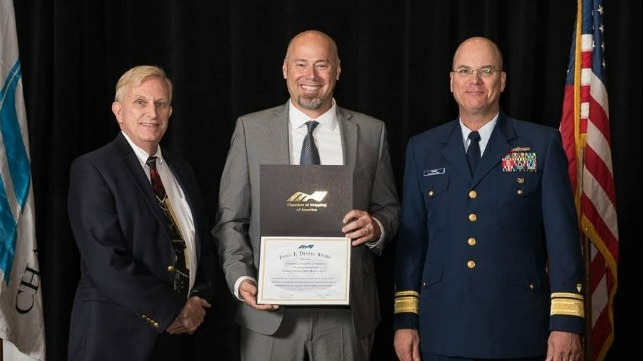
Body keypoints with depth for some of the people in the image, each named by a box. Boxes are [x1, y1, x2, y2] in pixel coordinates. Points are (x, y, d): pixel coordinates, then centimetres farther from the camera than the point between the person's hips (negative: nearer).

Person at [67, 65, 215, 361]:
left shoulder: (181, 171, 12)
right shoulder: (92, 169, -9)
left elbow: (205, 245, 15)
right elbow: (107, 262, -17)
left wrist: (199, 299, -3)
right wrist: (171, 311, -15)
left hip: (177, 334, 6)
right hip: (117, 336, -6)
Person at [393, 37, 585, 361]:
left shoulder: (542, 144, 2)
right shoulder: (422, 149, 9)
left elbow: (562, 234, -2)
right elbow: (411, 238, 9)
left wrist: (567, 322, -7)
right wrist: (405, 319, 4)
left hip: (517, 331, -2)